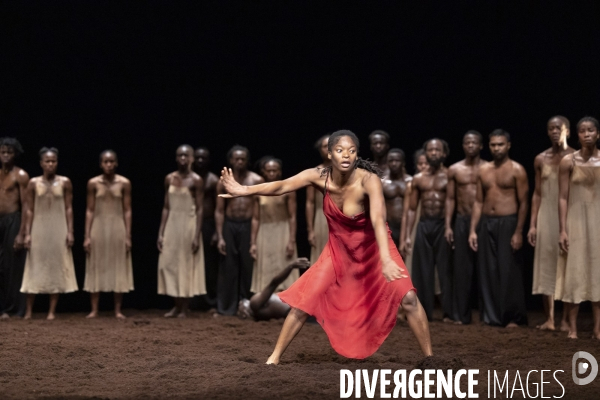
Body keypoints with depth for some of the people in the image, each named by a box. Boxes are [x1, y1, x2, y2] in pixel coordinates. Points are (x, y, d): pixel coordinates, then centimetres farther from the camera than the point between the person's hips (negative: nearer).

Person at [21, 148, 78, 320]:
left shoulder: (65, 182, 1)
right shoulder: (33, 183, 2)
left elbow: (69, 209, 1)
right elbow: (30, 210, 2)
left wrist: (70, 231, -5)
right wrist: (27, 233, -4)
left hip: (58, 229, 0)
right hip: (39, 229, 0)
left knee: (56, 267, 1)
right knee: (35, 268, 1)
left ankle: (52, 311, 6)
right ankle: (29, 310, 6)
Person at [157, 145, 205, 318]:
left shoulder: (196, 180, -6)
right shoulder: (169, 179, 7)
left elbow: (199, 209, -8)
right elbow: (166, 207, 9)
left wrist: (197, 236, -14)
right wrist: (161, 232, 5)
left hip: (189, 225, -5)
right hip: (172, 225, 5)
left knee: (187, 265, 0)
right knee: (169, 264, 2)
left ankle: (184, 308, 6)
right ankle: (177, 306, 12)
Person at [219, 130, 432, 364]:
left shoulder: (368, 180, -31)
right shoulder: (319, 177, -19)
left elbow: (379, 220, -44)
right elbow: (281, 186, -25)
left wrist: (386, 259, -58)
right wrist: (244, 191, -40)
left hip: (373, 248, -3)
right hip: (339, 250, 3)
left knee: (407, 297, -17)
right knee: (303, 301, -3)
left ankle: (429, 358, -1)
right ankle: (274, 358, 10)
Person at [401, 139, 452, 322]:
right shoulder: (418, 179, 12)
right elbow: (412, 209, 12)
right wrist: (407, 236, 5)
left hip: (443, 225, -3)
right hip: (423, 225, 3)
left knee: (445, 270, -3)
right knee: (423, 271, 4)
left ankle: (448, 312, 0)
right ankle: (424, 311, 9)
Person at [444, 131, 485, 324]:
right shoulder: (454, 170, 7)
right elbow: (450, 199, 8)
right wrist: (448, 226, 0)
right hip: (462, 221, 1)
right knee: (462, 268, 1)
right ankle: (461, 314, 5)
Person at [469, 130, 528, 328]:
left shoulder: (516, 170, -3)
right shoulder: (483, 170, 12)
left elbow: (523, 203, -6)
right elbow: (478, 202, 13)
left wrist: (518, 232, -13)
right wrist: (472, 230, 6)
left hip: (507, 223, -5)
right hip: (486, 223, 5)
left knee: (509, 272, -4)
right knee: (487, 272, 5)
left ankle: (512, 317, 2)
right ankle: (491, 315, 12)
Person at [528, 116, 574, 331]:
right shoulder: (541, 159, 9)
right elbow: (537, 194, 12)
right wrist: (532, 224, 5)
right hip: (546, 217, 3)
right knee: (546, 266, 2)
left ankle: (566, 319, 3)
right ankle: (549, 319, 7)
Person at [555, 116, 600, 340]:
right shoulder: (568, 161, -2)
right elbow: (563, 198, -3)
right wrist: (563, 230, -9)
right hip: (576, 220, -1)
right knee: (574, 273, 1)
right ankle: (573, 328, 6)